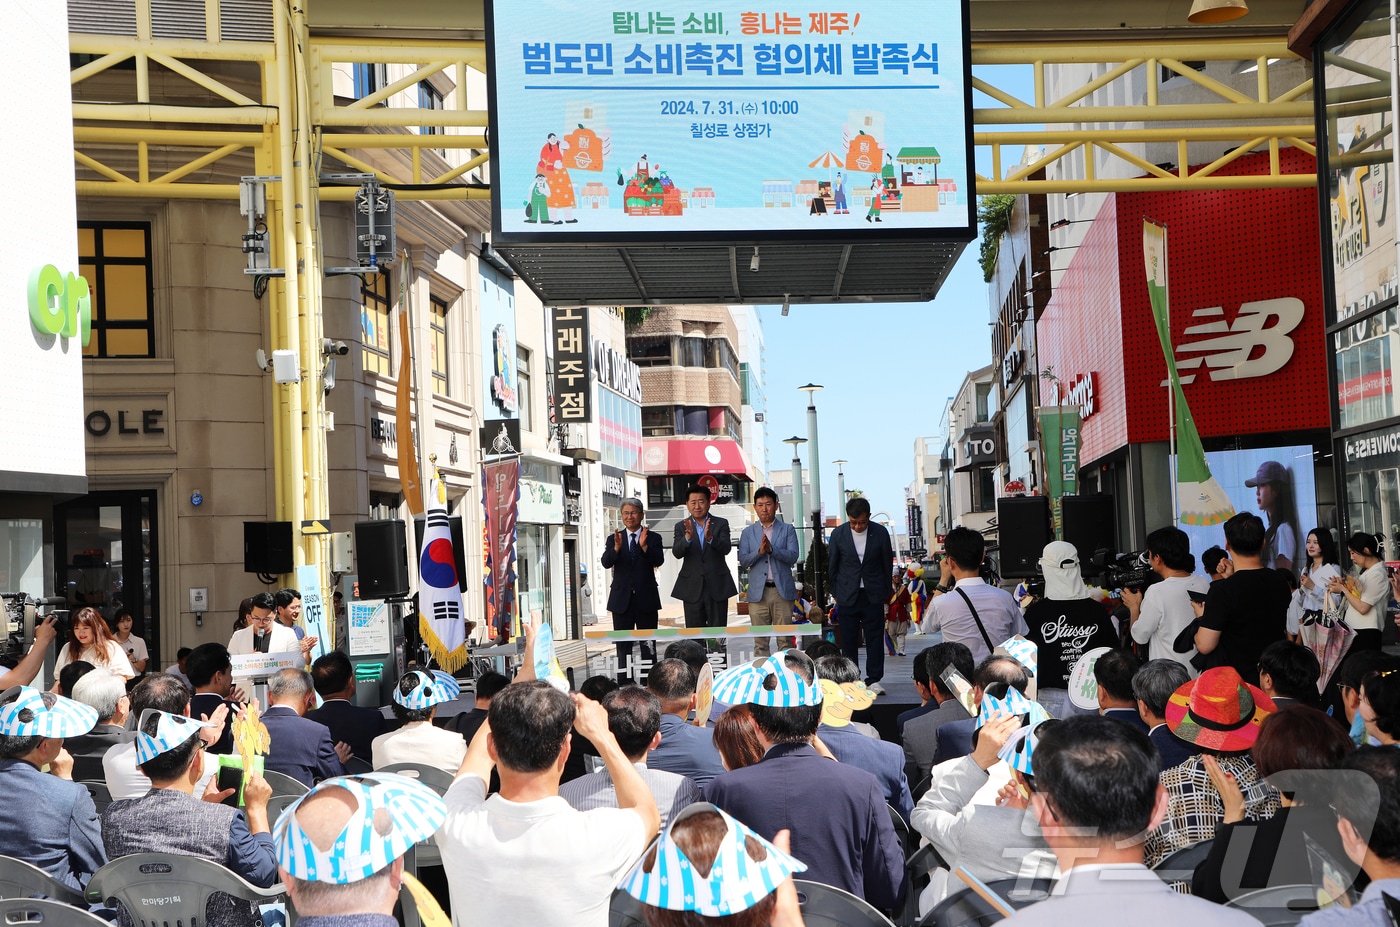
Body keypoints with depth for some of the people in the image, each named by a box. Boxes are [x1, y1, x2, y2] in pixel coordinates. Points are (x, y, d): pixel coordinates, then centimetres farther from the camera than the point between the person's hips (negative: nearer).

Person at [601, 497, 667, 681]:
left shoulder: (653, 539, 2)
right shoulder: (614, 539, 6)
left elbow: (659, 561, -13)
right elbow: (606, 563, -9)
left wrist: (644, 546, -29)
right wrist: (616, 547, -28)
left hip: (646, 599, -1)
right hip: (622, 599, 1)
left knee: (648, 645, 3)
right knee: (623, 646, 5)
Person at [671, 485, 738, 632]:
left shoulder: (721, 524, 3)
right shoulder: (681, 527, 6)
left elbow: (725, 548, -13)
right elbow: (677, 553, -8)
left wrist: (710, 538, -32)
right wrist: (688, 537, -28)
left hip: (717, 587, -1)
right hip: (692, 588, 1)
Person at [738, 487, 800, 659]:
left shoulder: (787, 530, 7)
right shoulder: (747, 533, 12)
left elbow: (793, 556, -6)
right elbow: (743, 561, 2)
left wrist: (771, 549, -19)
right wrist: (760, 551, -15)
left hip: (782, 591, -1)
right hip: (758, 592, 1)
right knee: (760, 643, 2)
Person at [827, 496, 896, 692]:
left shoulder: (880, 533, -4)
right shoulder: (838, 534, -4)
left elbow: (887, 564, 6)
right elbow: (832, 566, 6)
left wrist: (885, 592, 9)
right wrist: (836, 593, 7)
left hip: (873, 595, 0)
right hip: (847, 596, 0)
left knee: (875, 638, 1)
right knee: (848, 640, 2)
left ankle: (873, 680, 7)